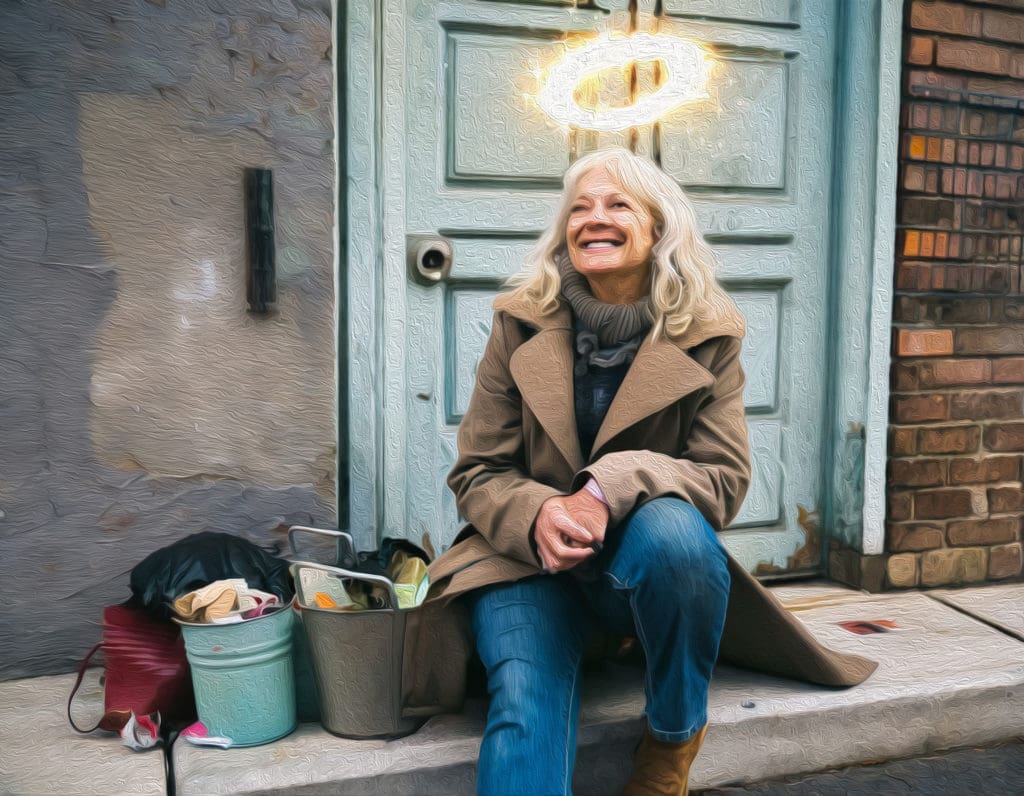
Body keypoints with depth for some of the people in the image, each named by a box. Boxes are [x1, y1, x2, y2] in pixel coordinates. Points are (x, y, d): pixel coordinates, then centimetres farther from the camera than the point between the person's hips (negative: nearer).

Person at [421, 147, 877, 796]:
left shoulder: (708, 335, -3)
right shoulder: (521, 325, -2)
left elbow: (725, 478, -8)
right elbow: (477, 475, 0)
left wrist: (613, 488, -27)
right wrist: (536, 517, -24)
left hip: (647, 562, 1)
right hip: (531, 561, 0)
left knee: (671, 527, -33)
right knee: (526, 707, -28)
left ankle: (674, 741, -6)